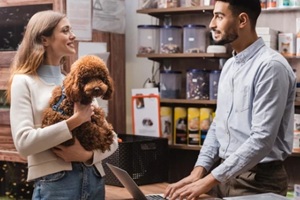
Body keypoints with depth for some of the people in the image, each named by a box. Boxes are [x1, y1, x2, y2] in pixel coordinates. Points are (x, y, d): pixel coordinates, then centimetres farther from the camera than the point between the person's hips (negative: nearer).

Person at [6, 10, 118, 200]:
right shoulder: (24, 81, -2)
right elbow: (23, 142, -16)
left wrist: (89, 154, -12)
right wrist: (74, 121, -18)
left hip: (94, 178, 5)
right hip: (54, 182, -5)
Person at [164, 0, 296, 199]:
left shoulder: (271, 66, -17)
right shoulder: (229, 66, 10)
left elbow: (261, 140, -23)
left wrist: (209, 180, -23)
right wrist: (198, 171, -1)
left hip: (258, 180, -7)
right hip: (225, 175, 7)